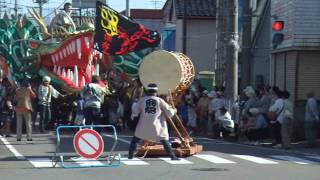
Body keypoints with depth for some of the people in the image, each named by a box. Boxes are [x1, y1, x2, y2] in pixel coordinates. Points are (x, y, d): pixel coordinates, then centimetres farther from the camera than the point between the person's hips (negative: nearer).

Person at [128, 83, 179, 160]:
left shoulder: (142, 100, 3)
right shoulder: (160, 100, 1)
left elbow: (135, 111, 8)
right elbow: (169, 113, 3)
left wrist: (133, 116, 30)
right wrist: (174, 111, 24)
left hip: (144, 126, 1)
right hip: (157, 126, -1)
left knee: (135, 139, 17)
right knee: (164, 141, 5)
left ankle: (130, 155, 10)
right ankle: (172, 156, -3)